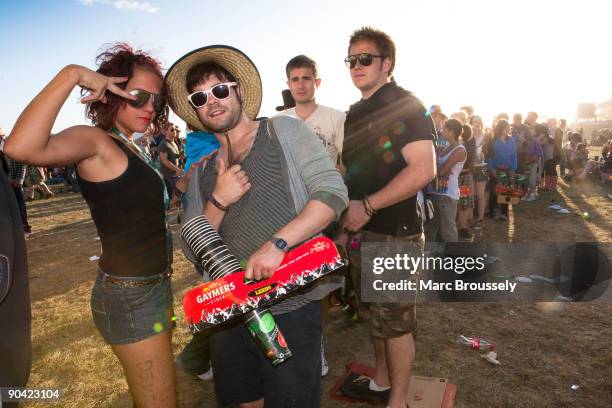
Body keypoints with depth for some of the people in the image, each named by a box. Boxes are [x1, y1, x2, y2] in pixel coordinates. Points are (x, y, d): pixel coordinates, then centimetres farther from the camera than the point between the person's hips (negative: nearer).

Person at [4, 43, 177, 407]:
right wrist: (71, 75, -32)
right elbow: (21, 148, -36)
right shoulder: (95, 141, -15)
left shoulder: (128, 147, 11)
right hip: (130, 296, -9)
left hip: (153, 285, 9)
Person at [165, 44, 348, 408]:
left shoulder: (284, 130, -1)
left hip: (291, 306, -5)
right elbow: (193, 251, 7)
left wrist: (278, 243, -25)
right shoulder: (203, 168, 11)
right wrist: (218, 201, -11)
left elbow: (333, 191, -13)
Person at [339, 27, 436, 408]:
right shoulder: (356, 112, 13)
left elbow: (423, 169, -21)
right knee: (376, 314, 20)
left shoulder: (405, 105, -10)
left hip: (395, 234, -8)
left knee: (395, 320, 5)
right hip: (361, 231, 8)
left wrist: (367, 206, -21)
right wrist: (345, 214, 7)